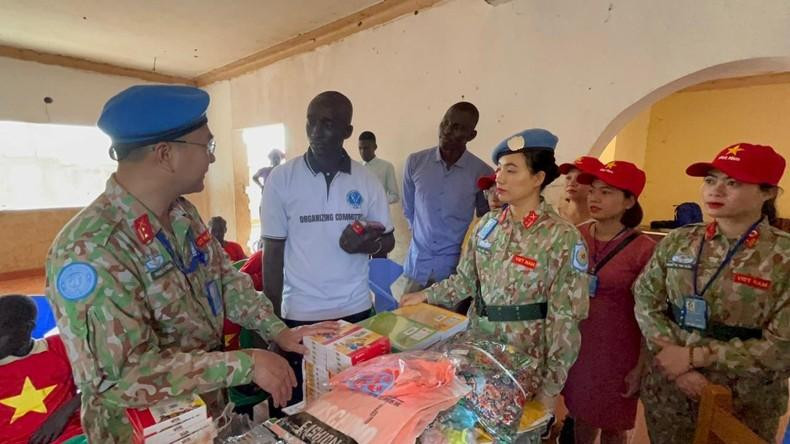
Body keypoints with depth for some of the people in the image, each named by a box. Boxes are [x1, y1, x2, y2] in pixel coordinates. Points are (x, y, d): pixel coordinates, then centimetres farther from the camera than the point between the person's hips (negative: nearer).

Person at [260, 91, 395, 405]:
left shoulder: (367, 181, -1)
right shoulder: (282, 179, -5)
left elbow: (388, 241, 6)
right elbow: (273, 252, -2)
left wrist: (369, 243, -17)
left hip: (356, 310, 2)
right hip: (300, 314, -1)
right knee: (302, 402, 11)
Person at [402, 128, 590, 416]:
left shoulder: (563, 237, -17)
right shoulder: (488, 224, -2)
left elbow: (565, 319, -15)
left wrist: (551, 386, -12)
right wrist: (427, 295, -1)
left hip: (525, 360, -4)